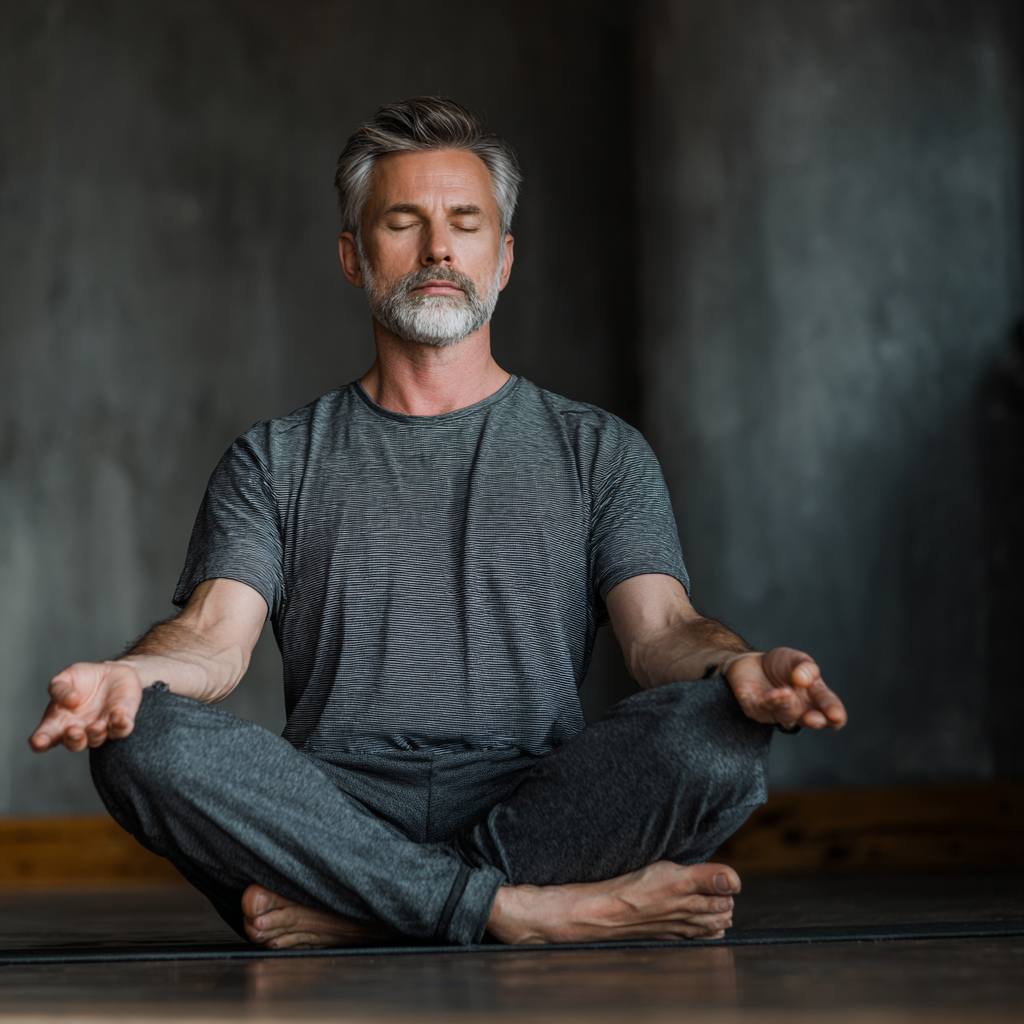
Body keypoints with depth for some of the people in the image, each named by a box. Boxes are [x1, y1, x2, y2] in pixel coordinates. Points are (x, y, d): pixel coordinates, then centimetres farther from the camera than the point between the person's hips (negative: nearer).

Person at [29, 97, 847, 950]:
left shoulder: (598, 451, 18)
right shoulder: (275, 461, 18)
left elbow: (660, 628, 4)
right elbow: (215, 635, 3)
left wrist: (734, 667, -22)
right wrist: (129, 676, -23)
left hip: (534, 807, 0)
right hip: (335, 808, 0)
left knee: (716, 732, -30)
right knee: (144, 741, -30)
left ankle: (343, 910, -26)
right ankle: (534, 911, -29)